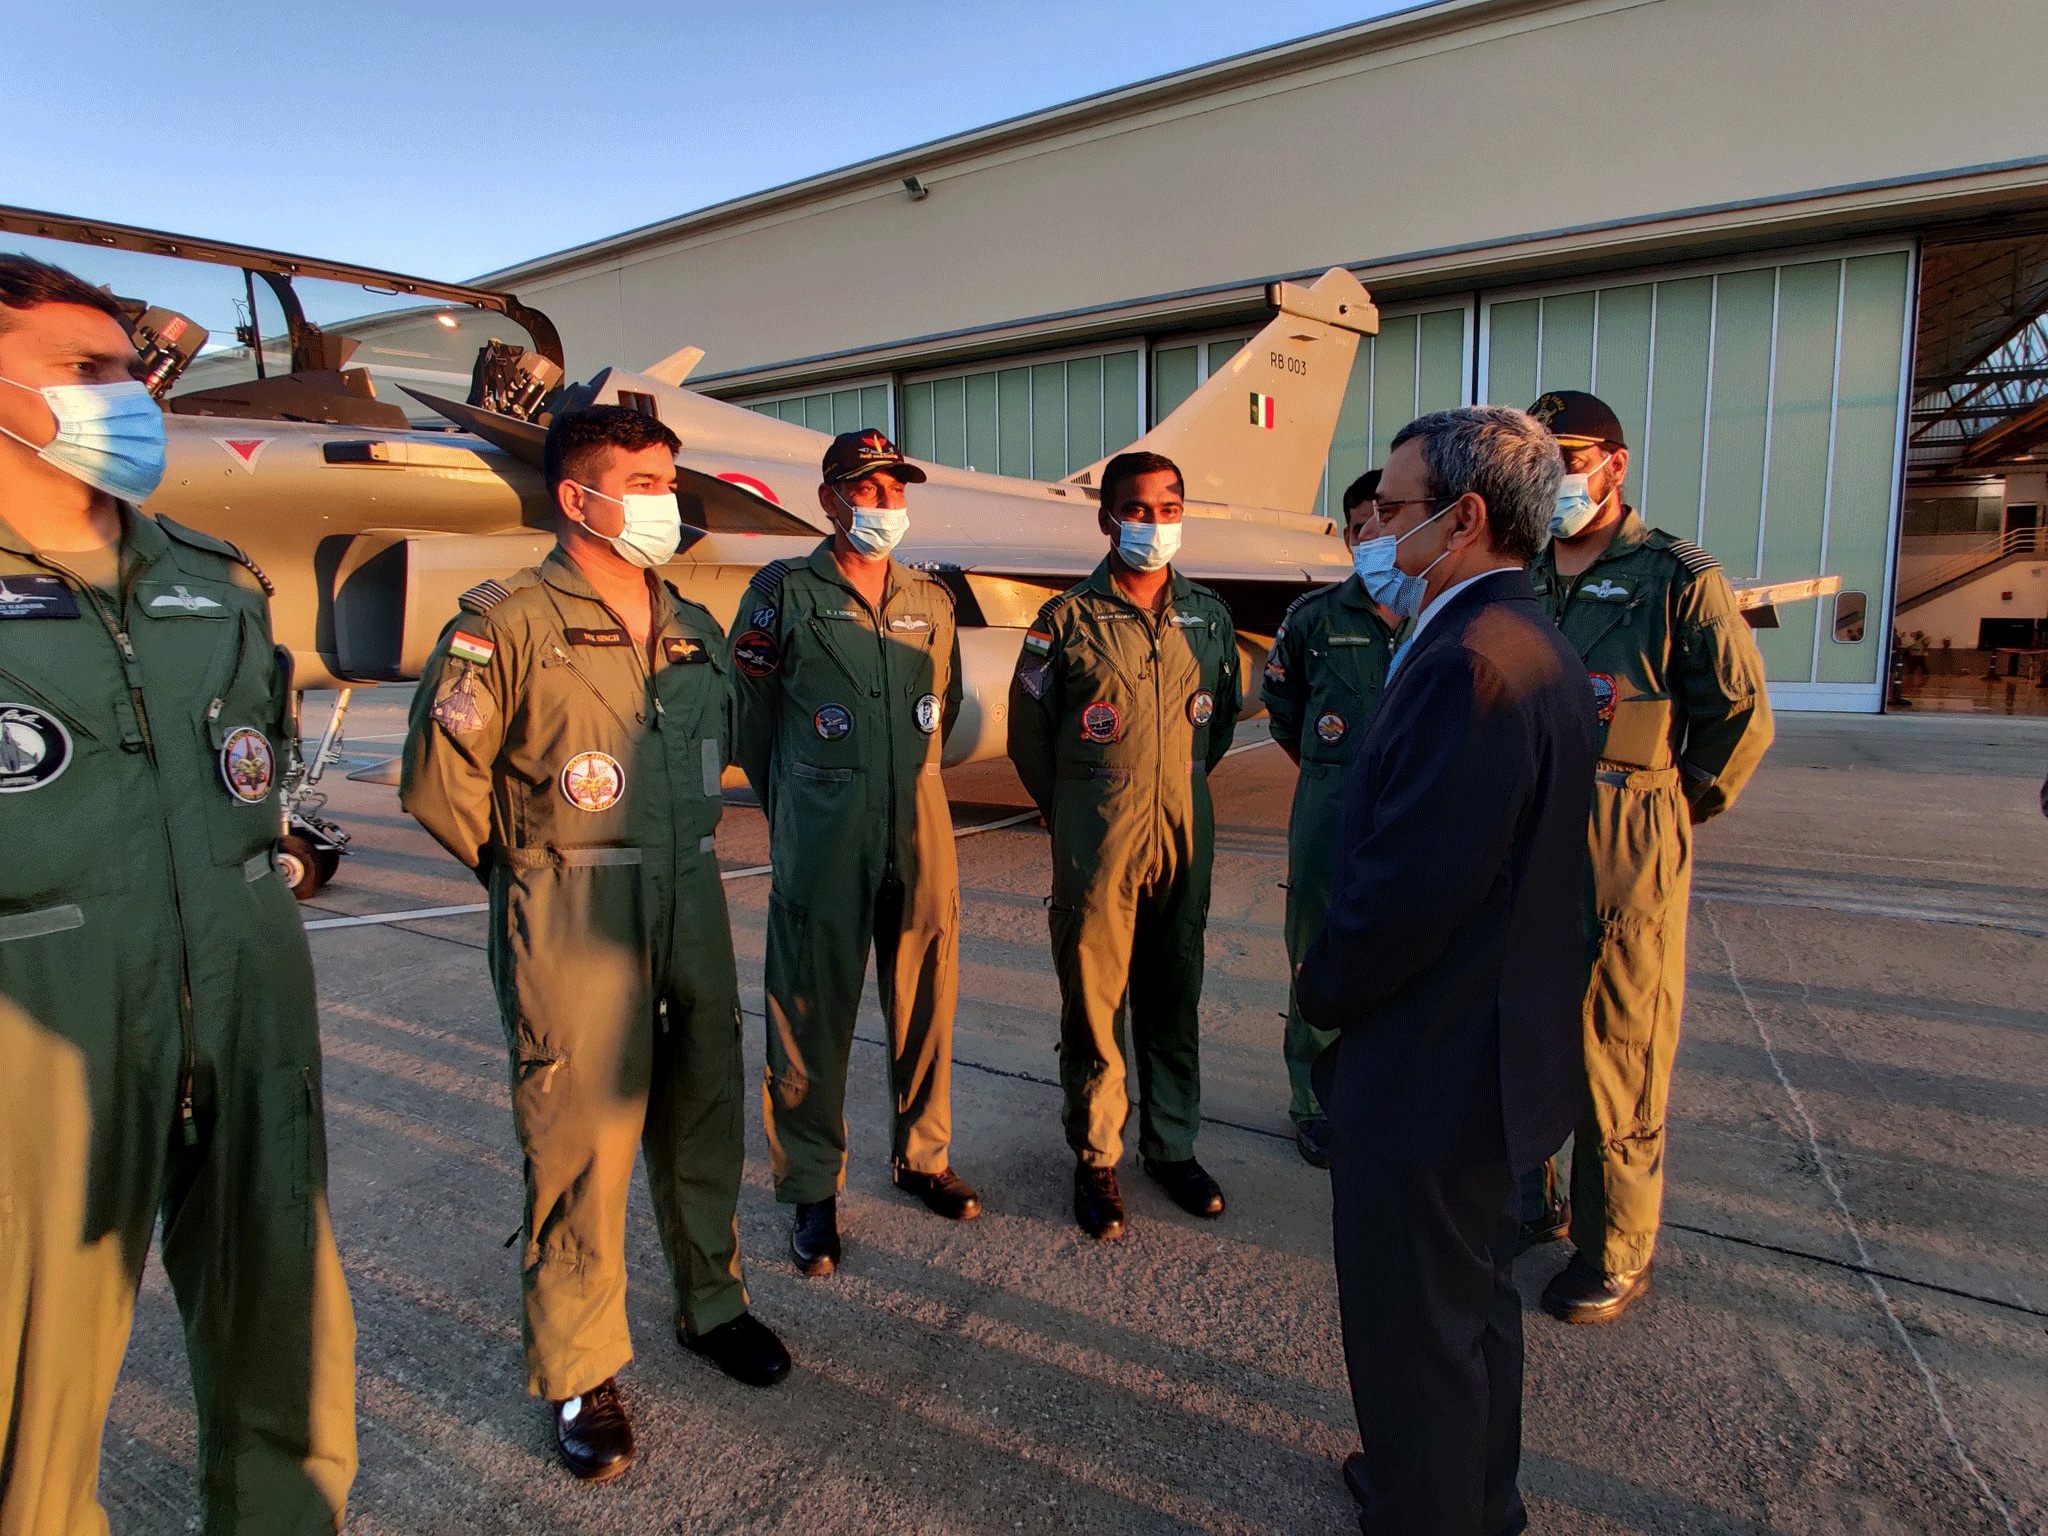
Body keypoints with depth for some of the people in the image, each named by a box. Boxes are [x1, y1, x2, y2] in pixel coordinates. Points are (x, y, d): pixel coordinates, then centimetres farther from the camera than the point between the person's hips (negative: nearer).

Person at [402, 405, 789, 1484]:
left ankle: (710, 1303, 36)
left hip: (691, 906, 6)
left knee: (703, 1113, 15)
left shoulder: (694, 629, 11)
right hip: (572, 924, -6)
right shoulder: (507, 625, -9)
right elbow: (437, 778, -7)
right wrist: (535, 871, 1)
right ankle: (580, 1374, 22)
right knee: (581, 1139, 2)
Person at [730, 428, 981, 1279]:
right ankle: (812, 1192, 20)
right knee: (812, 1013, 4)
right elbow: (750, 715, 4)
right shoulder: (785, 594, -2)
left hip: (921, 827, 4)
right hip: (821, 837, -4)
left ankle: (922, 1157, 31)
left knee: (925, 1002, 12)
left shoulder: (931, 601, 10)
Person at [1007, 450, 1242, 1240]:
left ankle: (1172, 1145, 28)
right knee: (1093, 997, 4)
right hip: (1097, 839, -3)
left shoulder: (1207, 614, 7)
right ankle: (1096, 1158, 18)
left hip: (1186, 831, 4)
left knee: (1174, 995, 13)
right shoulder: (1067, 619, -4)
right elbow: (1028, 729, 3)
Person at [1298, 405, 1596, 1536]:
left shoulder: (1472, 661, -27)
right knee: (1471, 1290, 27)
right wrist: (1338, 979, 9)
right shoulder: (1528, 646, 7)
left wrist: (1319, 989, -10)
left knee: (1413, 1323, 10)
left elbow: (1410, 889, -29)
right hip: (1491, 1048, 11)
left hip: (1430, 1066, -11)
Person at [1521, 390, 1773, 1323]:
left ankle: (1614, 1256, 20)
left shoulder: (1677, 578, -4)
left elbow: (1741, 714, -3)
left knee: (1616, 1059, 4)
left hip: (1624, 858, -5)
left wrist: (1675, 808, 0)